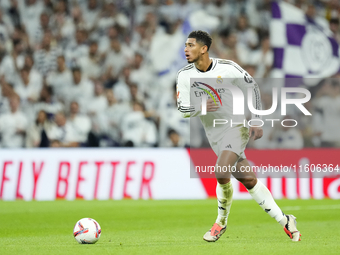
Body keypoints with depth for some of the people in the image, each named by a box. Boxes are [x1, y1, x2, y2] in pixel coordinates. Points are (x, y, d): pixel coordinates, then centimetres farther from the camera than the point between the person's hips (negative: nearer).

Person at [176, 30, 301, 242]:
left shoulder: (227, 68, -13)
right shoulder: (185, 75, -4)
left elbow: (252, 88, -1)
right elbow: (183, 109, -2)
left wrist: (256, 120, -3)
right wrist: (200, 107, -22)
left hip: (237, 127, -4)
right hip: (214, 133, 4)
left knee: (221, 174, -23)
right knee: (248, 181, 4)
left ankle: (221, 222, 2)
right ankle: (284, 220, 16)